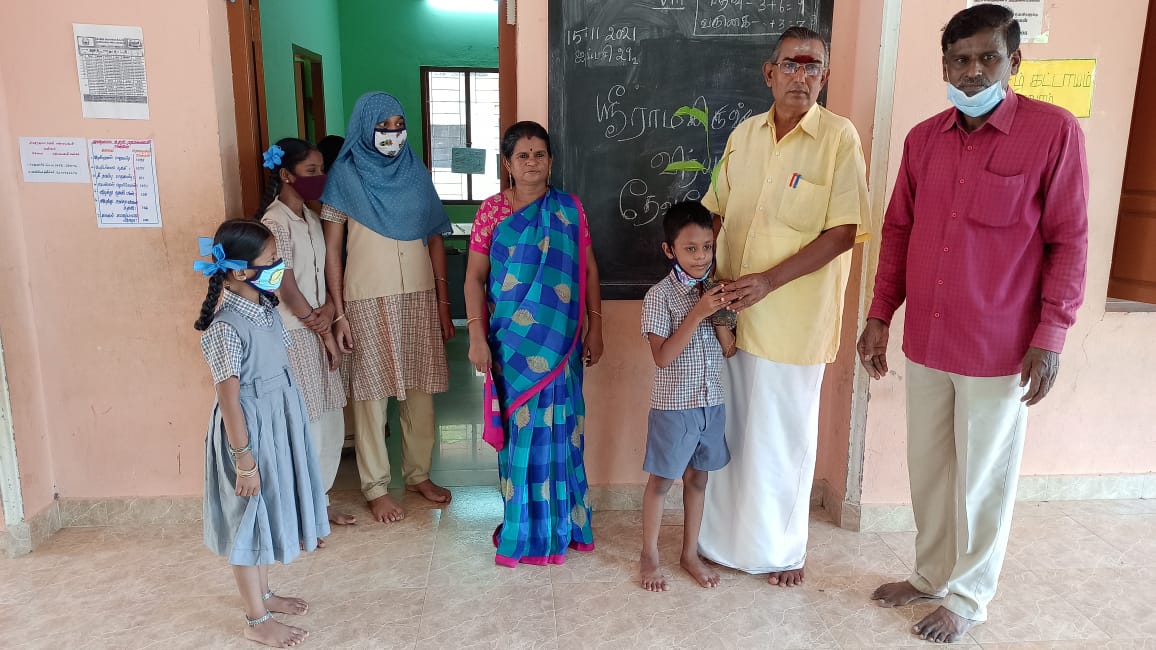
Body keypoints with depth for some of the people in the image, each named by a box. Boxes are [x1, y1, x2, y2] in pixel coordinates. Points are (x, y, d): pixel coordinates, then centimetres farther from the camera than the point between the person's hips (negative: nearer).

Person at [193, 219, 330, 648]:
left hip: (277, 420, 9)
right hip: (249, 430, -9)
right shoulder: (225, 327, -25)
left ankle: (262, 595, 41)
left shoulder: (264, 304, 2)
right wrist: (244, 460, -19)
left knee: (267, 513, 22)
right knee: (250, 519, 7)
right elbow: (229, 400, -23)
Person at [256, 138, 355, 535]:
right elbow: (288, 289, -17)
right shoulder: (275, 223, -16)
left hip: (316, 331, 8)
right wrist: (325, 334, -10)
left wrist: (328, 309, -8)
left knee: (329, 420, 14)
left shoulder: (310, 218, 10)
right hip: (292, 336, -8)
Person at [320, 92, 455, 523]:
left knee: (420, 387, 10)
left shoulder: (416, 173, 7)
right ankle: (375, 488, 18)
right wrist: (338, 313, -10)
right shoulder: (345, 176, -3)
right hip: (368, 300, -4)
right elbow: (331, 250, -5)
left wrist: (443, 303, 6)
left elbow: (435, 240, 9)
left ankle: (418, 475, 27)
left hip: (419, 297, 4)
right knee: (372, 391, 4)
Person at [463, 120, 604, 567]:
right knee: (519, 428, 6)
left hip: (560, 342, 1)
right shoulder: (492, 210, 1)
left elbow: (588, 270, 6)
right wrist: (477, 335, -7)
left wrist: (595, 328, 3)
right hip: (511, 341, -1)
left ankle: (562, 520, 25)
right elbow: (475, 276, 0)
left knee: (558, 427, 7)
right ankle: (523, 524, 23)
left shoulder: (569, 210, 4)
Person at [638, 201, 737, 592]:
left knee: (697, 477, 16)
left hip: (712, 403, 5)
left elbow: (729, 349, 3)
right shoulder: (660, 295, -13)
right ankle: (649, 555, 25)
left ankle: (690, 553, 31)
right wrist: (697, 313, -24)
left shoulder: (715, 291, 3)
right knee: (661, 480, 8)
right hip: (674, 406, -5)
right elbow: (662, 356, -20)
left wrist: (720, 314, -14)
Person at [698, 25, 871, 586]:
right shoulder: (743, 135, 7)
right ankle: (722, 537, 35)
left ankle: (783, 548, 30)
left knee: (782, 437, 8)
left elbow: (843, 233, -12)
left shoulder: (839, 137, -8)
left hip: (792, 320, -4)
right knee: (726, 429, 15)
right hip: (731, 313, 5)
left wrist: (768, 281, -18)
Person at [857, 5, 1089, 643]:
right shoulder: (922, 138, 6)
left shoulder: (1054, 131, -8)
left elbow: (1070, 241, -7)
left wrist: (1049, 337, -11)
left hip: (998, 350, -4)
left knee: (982, 480, 10)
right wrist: (879, 315, 7)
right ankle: (930, 574, 37)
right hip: (924, 342, 5)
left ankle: (967, 597, 29)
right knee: (927, 468, 16)